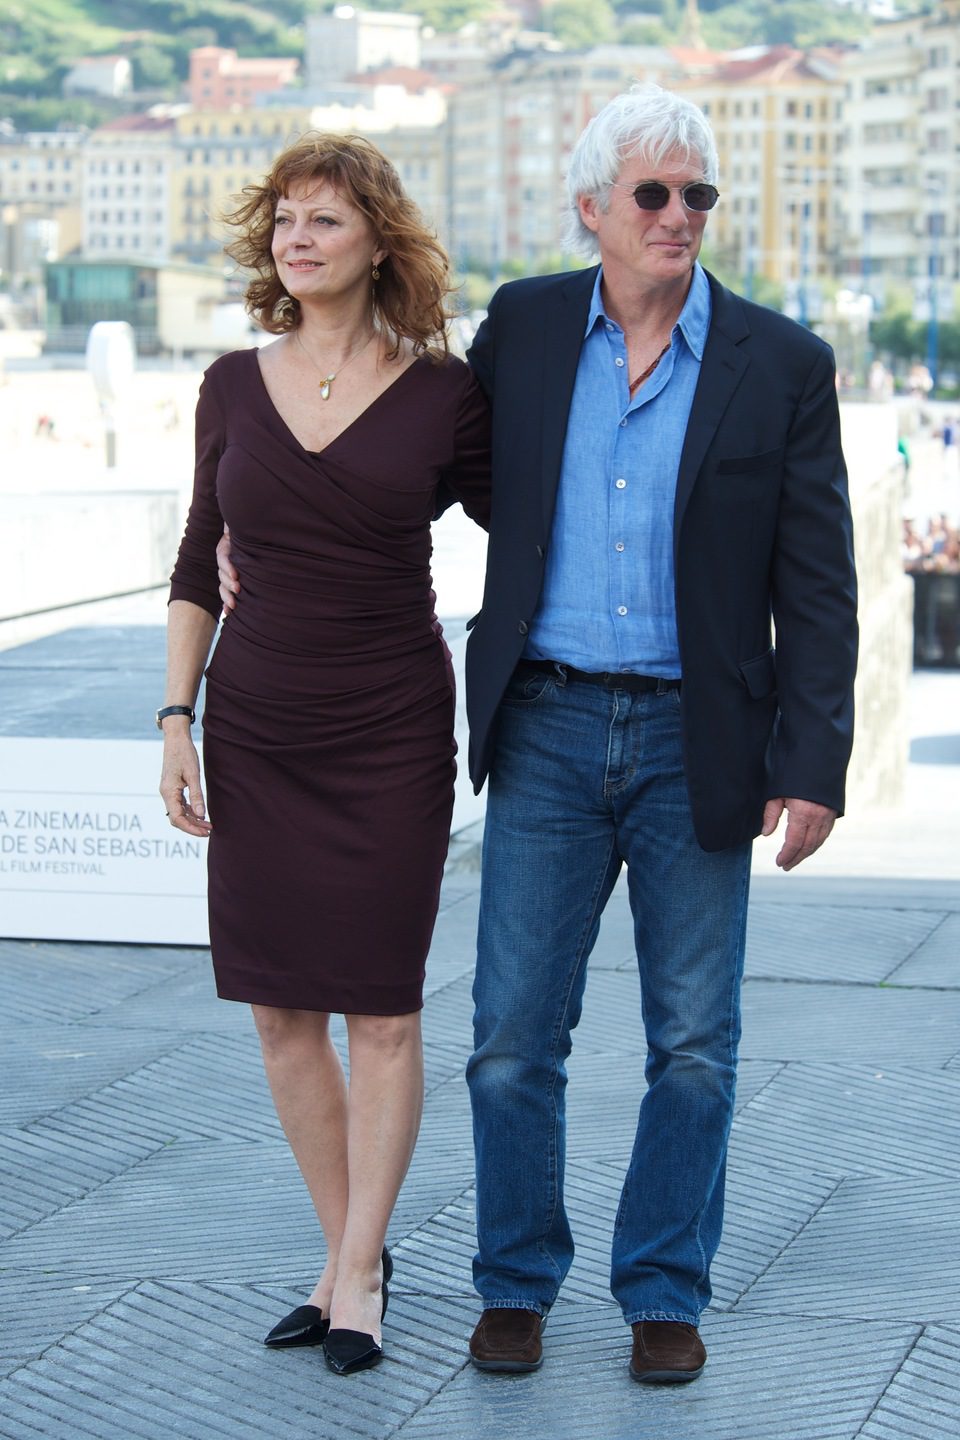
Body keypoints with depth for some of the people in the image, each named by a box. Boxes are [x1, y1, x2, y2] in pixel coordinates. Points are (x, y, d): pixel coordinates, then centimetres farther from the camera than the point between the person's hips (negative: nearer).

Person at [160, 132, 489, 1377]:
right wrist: (176, 719, 5)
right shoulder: (235, 385, 5)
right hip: (256, 729, 3)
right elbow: (199, 565, 10)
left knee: (382, 1009, -1)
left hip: (391, 729, -3)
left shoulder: (441, 392, -3)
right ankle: (350, 1257, 20)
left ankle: (358, 1273, 9)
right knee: (281, 1010, 6)